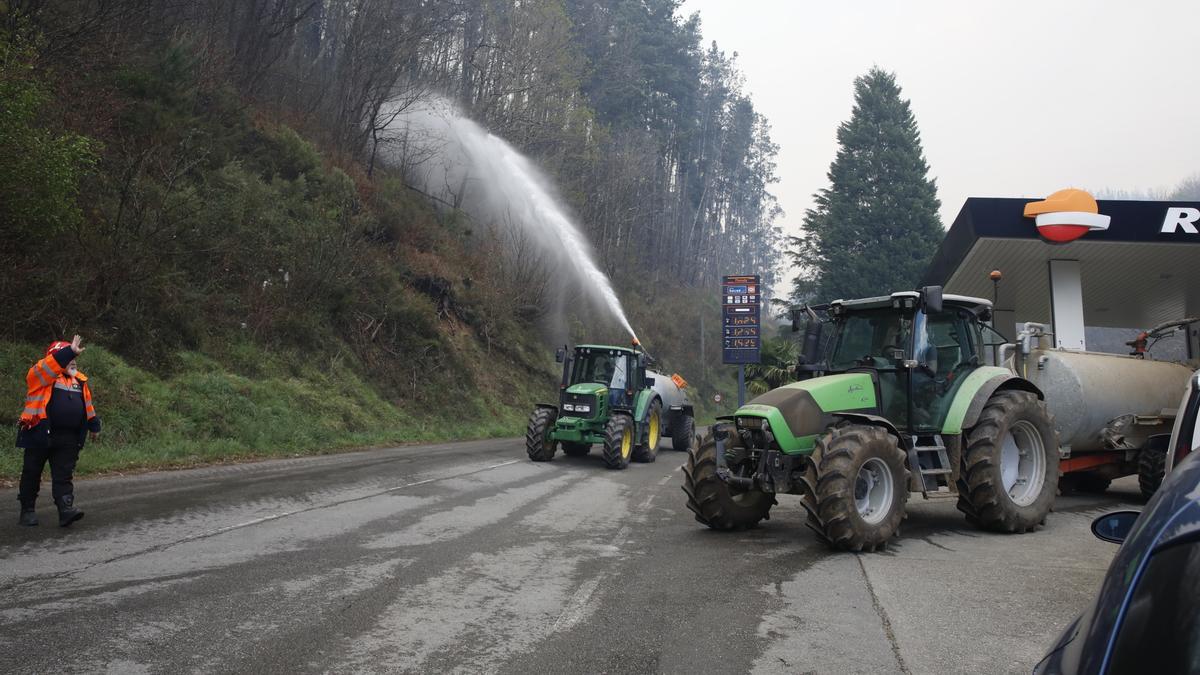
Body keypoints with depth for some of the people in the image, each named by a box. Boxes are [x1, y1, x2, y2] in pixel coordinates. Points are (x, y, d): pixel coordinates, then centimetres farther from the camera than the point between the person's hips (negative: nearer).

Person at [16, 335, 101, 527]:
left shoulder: (80, 380, 13)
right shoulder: (42, 374, -4)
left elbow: (87, 404, 21)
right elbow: (50, 365, -27)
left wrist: (94, 426, 24)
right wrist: (71, 351, -35)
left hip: (68, 439, 4)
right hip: (40, 435, -4)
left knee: (63, 475, -1)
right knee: (31, 474, 9)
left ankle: (66, 510, -8)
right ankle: (27, 510, 21)